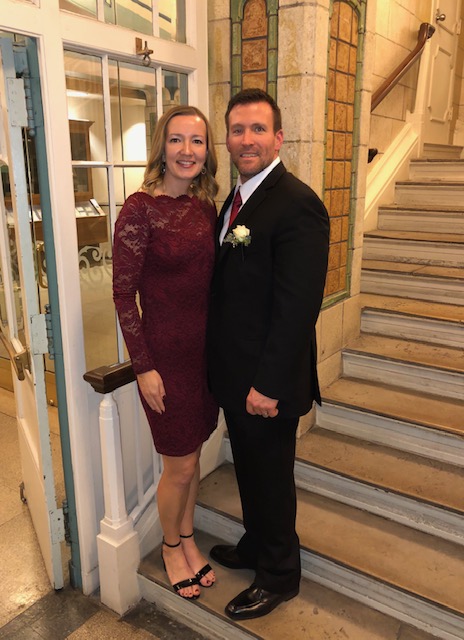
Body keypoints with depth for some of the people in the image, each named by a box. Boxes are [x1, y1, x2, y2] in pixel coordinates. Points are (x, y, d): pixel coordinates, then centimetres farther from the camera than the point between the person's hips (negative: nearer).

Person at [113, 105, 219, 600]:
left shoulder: (206, 206, 5)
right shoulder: (140, 208, -14)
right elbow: (123, 294, -14)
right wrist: (144, 367, -13)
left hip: (206, 347, 6)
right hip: (165, 352, -6)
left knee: (192, 454, 20)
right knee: (180, 465, 9)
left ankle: (187, 539, 43)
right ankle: (171, 546, 37)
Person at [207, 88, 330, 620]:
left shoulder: (298, 204, -20)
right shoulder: (236, 198, 9)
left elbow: (297, 307, -23)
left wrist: (269, 385, -22)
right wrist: (222, 366, 13)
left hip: (267, 380, -8)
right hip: (235, 374, 8)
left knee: (271, 476, 12)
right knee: (250, 470, 24)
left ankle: (279, 576, 36)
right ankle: (255, 546, 48)